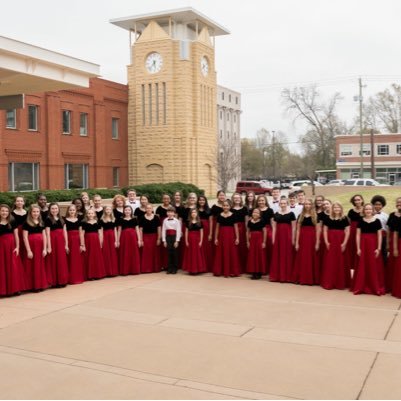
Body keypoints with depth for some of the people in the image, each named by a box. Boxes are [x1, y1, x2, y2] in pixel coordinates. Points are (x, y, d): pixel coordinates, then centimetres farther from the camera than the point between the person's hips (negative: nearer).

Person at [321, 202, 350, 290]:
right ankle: (329, 283, 10)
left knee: (340, 262, 3)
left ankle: (340, 283, 12)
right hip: (330, 241, 1)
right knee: (329, 262, 3)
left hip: (341, 242, -1)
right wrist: (326, 242, -4)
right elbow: (325, 230, 7)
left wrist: (344, 243, -10)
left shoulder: (344, 219, 2)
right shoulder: (328, 219, 7)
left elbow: (347, 232, -1)